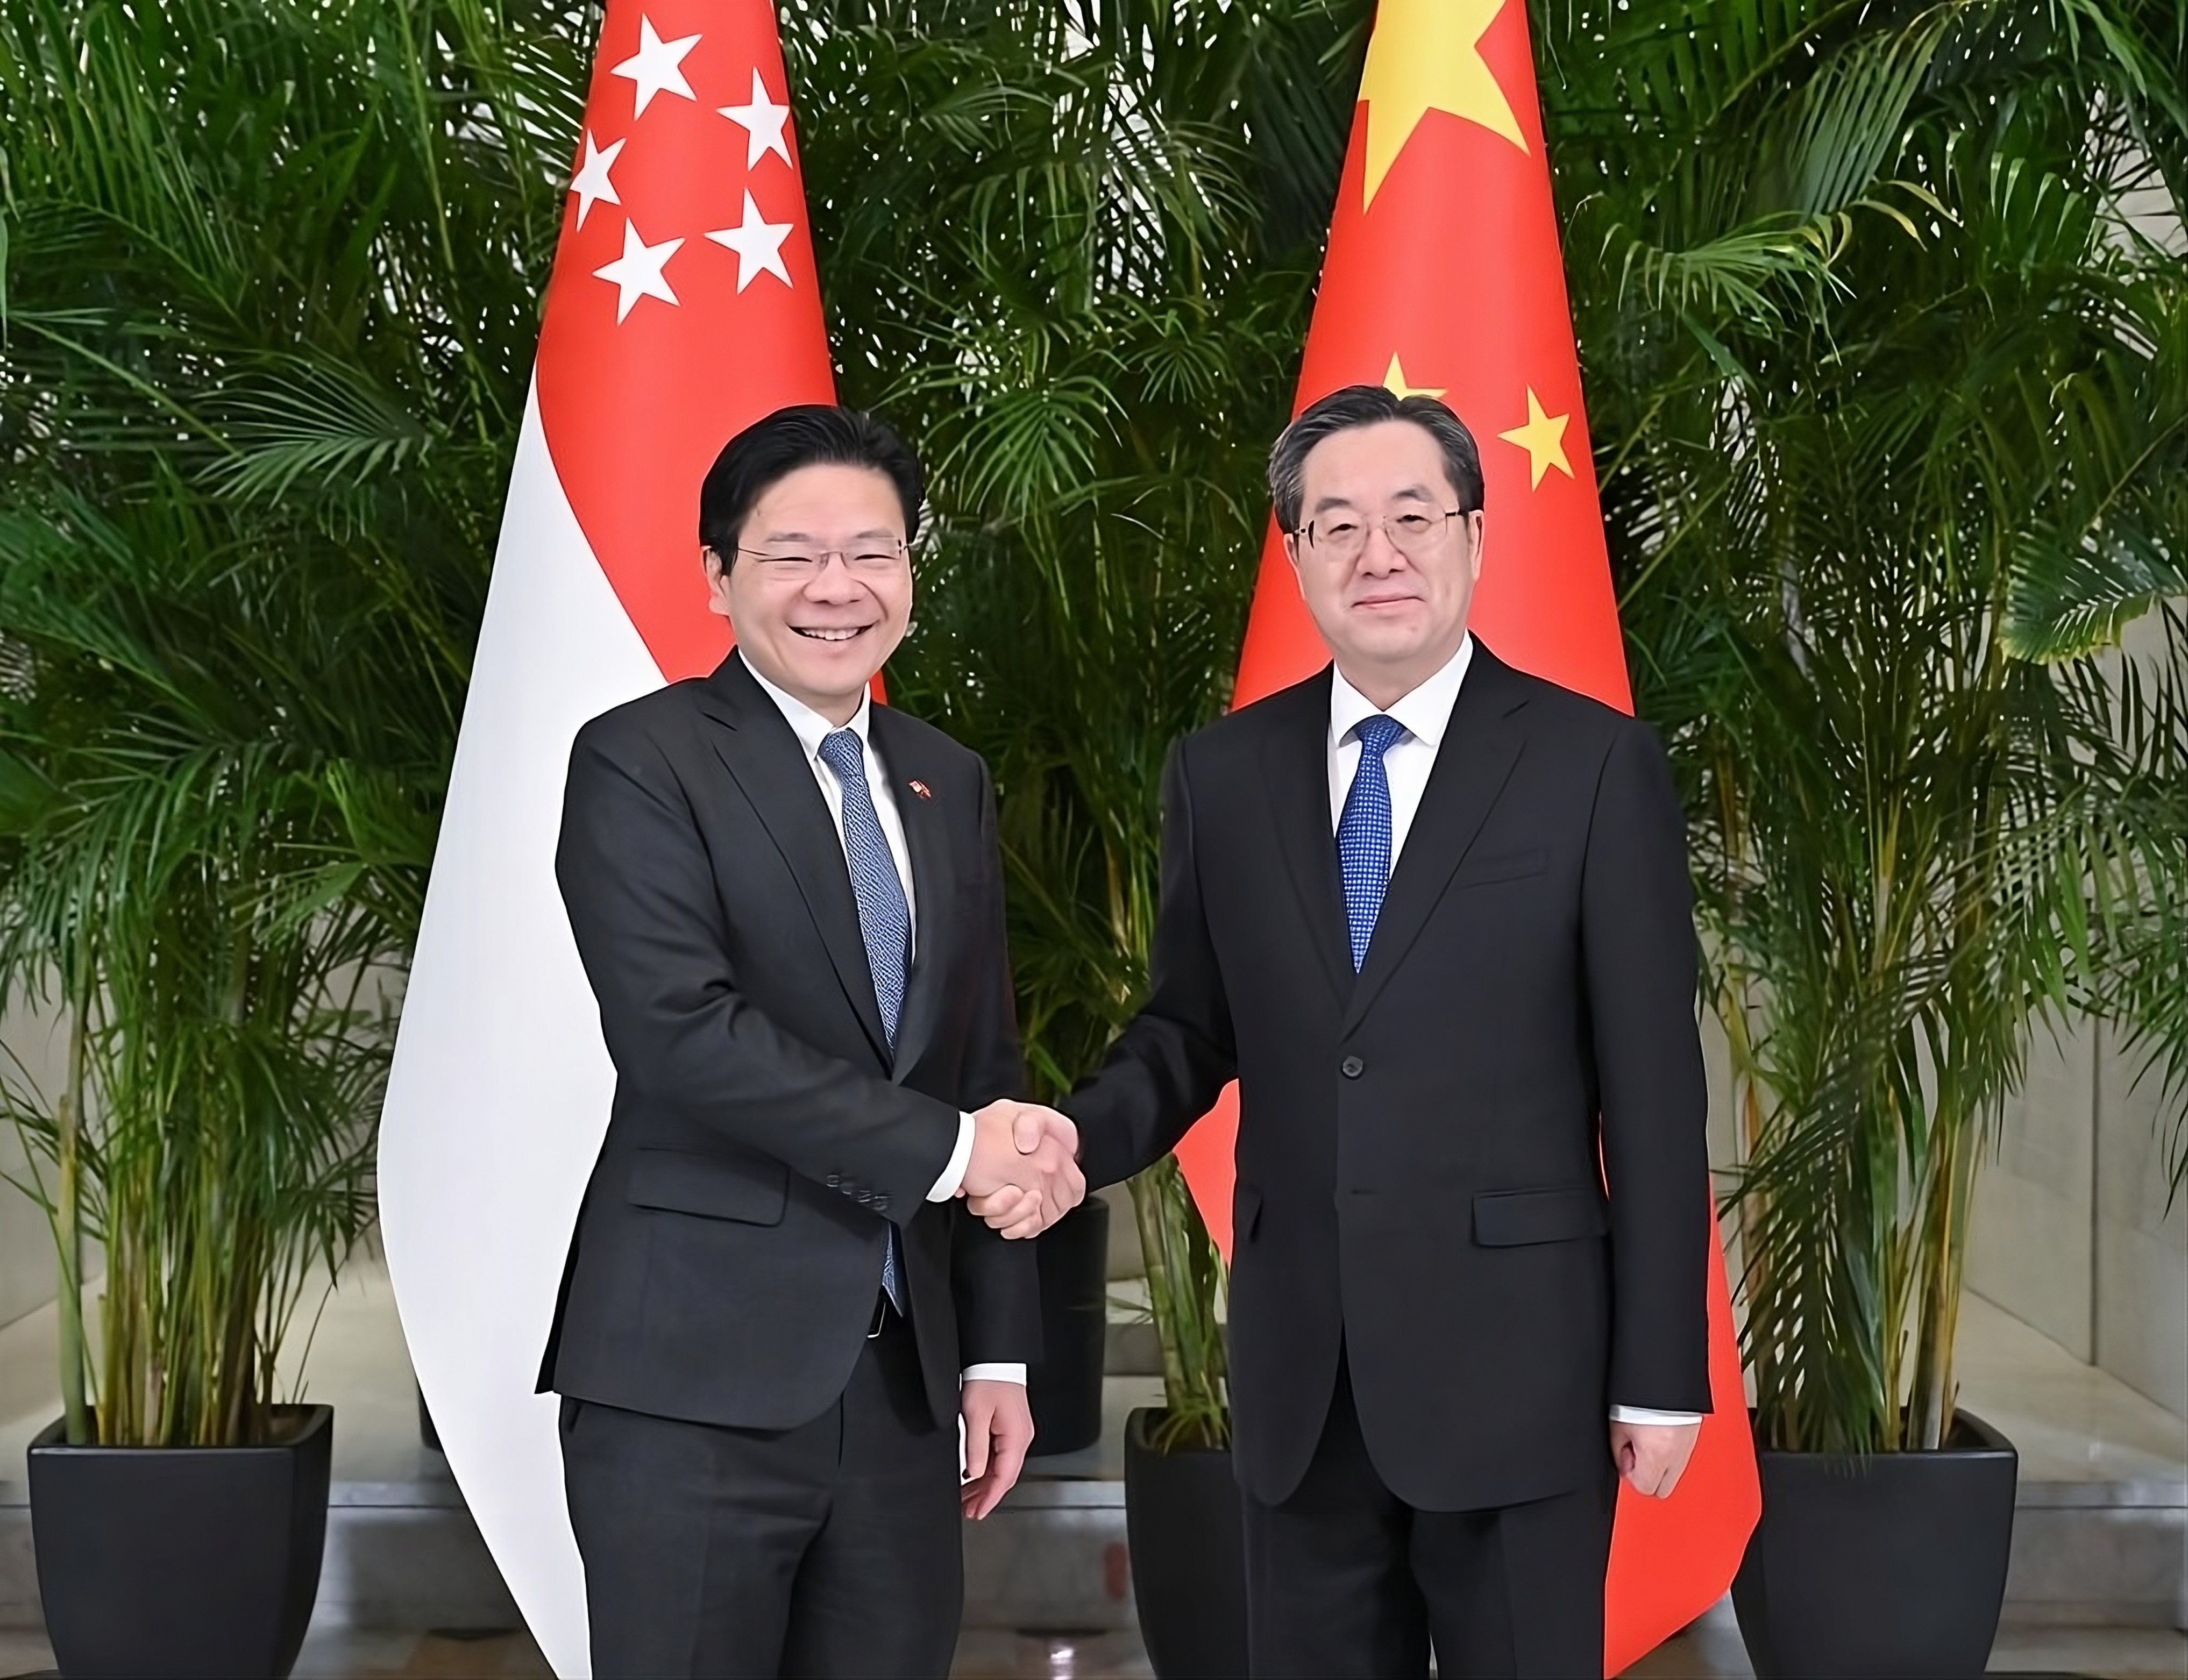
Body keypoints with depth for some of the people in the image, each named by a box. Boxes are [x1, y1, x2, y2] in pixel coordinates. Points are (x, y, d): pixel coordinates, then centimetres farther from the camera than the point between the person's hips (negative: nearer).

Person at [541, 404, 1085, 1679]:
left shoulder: (952, 786, 14)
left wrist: (1001, 1347, 10)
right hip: (695, 1379, -5)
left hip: (905, 1377, 5)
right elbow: (680, 1029, -18)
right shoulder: (640, 762, -5)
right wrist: (944, 1150, -16)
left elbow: (990, 1077, 14)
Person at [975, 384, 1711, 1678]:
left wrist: (1663, 1373, -6)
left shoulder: (1596, 766, -5)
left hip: (1515, 1364, -3)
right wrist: (1082, 1138, -9)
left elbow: (1653, 1088, -6)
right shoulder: (1224, 773, 6)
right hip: (1299, 1371, 4)